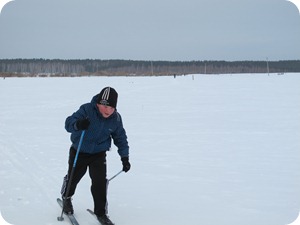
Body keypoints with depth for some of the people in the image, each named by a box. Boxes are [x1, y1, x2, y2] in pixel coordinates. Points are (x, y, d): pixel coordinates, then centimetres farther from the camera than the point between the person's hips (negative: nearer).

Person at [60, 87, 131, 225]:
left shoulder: (116, 119, -13)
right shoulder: (87, 110, -26)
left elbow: (120, 138, 0)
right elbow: (69, 123, -33)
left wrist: (125, 157, -6)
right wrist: (78, 124, -57)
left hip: (99, 155, 1)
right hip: (79, 152, -1)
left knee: (100, 182, -11)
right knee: (73, 178, 17)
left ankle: (101, 213, 8)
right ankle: (66, 198, 50)